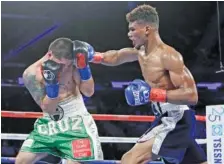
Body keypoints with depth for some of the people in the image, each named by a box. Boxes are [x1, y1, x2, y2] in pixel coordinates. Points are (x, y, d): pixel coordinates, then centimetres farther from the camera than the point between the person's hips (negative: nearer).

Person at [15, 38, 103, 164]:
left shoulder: (71, 63, -10)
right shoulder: (31, 74, -12)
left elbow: (89, 92, -10)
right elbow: (47, 108, -12)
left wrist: (83, 65, -22)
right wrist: (52, 84, -28)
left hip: (75, 121, -2)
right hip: (49, 123, 2)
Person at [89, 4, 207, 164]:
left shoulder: (168, 55, -16)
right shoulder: (140, 51, 10)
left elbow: (191, 95, -22)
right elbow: (115, 57, 27)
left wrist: (153, 94, -26)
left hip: (177, 121, -10)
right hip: (168, 120, 10)